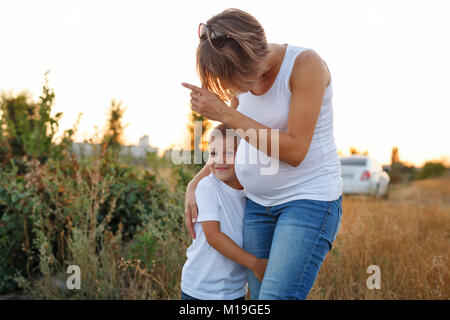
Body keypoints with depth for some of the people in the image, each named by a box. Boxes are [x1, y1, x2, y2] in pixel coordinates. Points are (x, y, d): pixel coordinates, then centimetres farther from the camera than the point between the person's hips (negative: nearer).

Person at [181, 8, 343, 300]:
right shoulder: (242, 77, 3)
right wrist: (195, 184, 8)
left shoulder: (306, 64, -17)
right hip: (258, 203, 7)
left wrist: (225, 114, -22)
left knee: (278, 296, -17)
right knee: (259, 297, 6)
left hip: (310, 198, -6)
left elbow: (294, 151, -21)